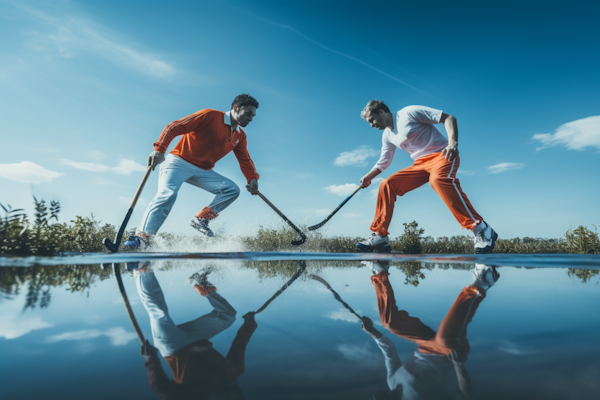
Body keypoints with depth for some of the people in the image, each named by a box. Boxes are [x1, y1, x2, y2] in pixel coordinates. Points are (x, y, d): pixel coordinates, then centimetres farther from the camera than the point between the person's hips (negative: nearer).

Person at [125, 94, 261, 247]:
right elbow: (174, 127, -17)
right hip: (179, 162, -6)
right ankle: (141, 237, -23)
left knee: (232, 189, -9)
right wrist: (159, 149, -31)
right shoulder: (210, 116, -11)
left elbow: (245, 161, 15)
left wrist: (252, 179, -5)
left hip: (203, 171, 6)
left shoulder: (240, 136, 10)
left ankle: (201, 219, -3)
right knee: (168, 194, -28)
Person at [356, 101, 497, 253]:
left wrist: (453, 142, -25)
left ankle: (481, 230, -36)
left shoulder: (409, 112, -7)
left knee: (438, 179, -40)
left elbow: (448, 118, -9)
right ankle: (380, 237, -5)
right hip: (420, 164, 7)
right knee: (387, 185, -7)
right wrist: (368, 177, 14)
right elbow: (383, 162, 25)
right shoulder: (387, 135, 14)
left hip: (441, 155, -7)